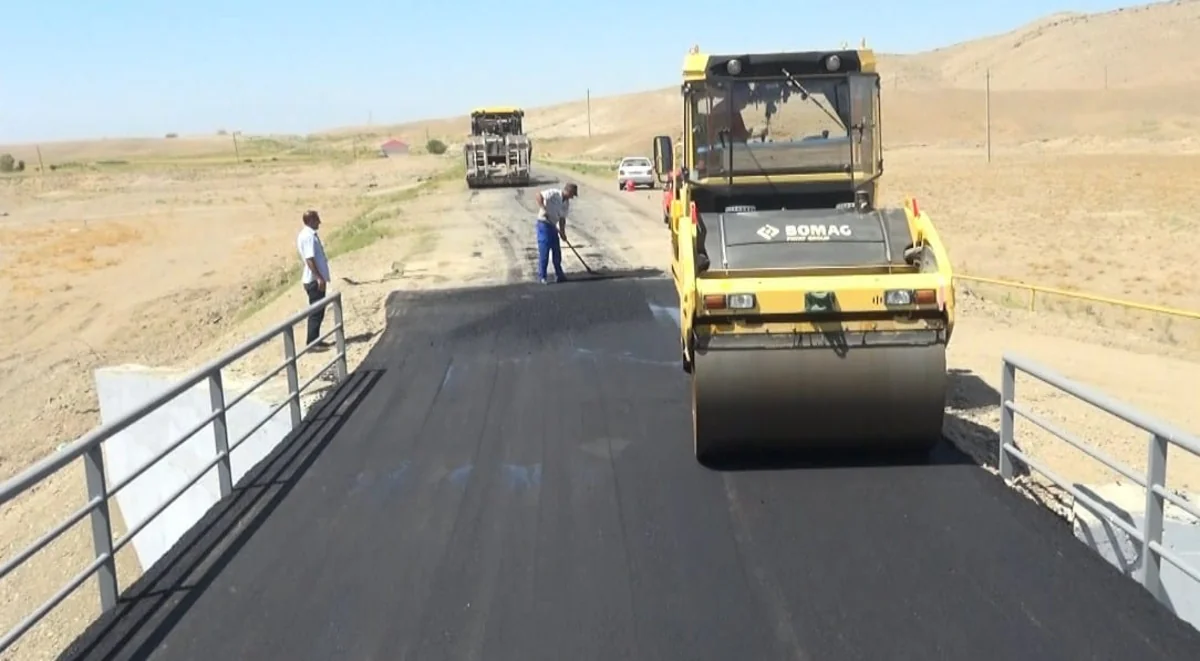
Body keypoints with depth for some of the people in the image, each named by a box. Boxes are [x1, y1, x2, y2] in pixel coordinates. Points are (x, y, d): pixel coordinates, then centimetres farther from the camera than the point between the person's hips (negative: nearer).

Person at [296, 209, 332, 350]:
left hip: (315, 279, 10)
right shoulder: (308, 236, -17)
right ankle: (311, 342, -1)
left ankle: (315, 340, 20)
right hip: (314, 280, -10)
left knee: (318, 311, 14)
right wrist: (319, 277, -26)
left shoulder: (309, 234, 14)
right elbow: (309, 259, -24)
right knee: (316, 312, -5)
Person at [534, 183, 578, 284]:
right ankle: (541, 277, 1)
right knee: (544, 251, -6)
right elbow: (539, 195, -26)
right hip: (544, 223, -8)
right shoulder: (554, 193, -15)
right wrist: (543, 209, -35)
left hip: (553, 226, 8)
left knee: (557, 251, 12)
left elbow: (562, 219, 10)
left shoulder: (566, 203, 8)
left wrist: (563, 232, -1)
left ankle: (559, 274, 22)